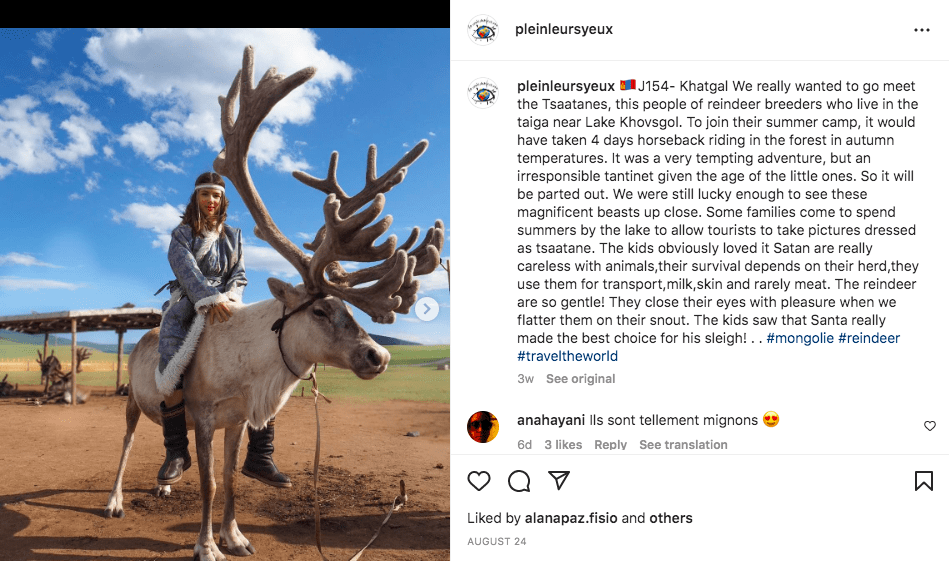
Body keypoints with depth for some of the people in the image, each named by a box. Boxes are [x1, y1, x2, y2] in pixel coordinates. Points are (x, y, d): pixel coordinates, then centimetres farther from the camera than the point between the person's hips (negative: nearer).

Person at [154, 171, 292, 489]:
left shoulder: (233, 237, 19)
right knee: (172, 359, -31)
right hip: (188, 304, -2)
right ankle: (176, 452, -20)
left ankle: (259, 456, -17)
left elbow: (239, 276, 11)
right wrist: (209, 299, -27)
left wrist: (228, 298, -12)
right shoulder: (182, 234, 7)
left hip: (224, 305, 3)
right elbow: (187, 270, -10)